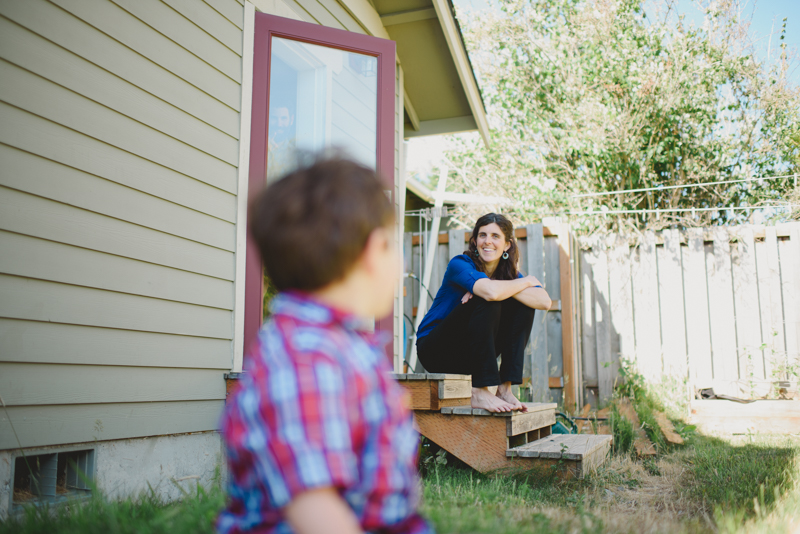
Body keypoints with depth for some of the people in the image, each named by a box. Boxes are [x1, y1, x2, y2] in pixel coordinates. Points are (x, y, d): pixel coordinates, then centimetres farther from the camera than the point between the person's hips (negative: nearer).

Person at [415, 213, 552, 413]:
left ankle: (505, 389, -15)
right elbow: (491, 292, -38)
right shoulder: (460, 264, -16)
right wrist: (526, 281, -19)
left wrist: (502, 287, -27)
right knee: (486, 303, -29)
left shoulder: (508, 273, 1)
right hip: (436, 350, -6)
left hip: (470, 356, 6)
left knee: (524, 304, -9)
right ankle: (480, 393, -30)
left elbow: (545, 302, -16)